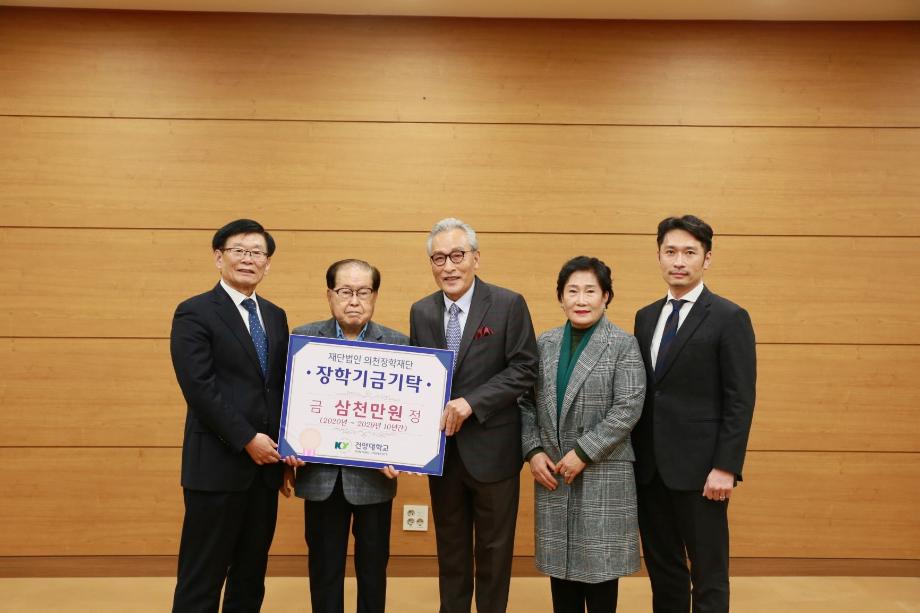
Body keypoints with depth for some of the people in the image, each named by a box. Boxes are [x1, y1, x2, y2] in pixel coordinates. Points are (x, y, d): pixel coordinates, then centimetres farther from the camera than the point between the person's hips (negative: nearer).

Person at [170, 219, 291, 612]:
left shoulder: (275, 316, 13)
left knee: (252, 574, 15)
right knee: (202, 578, 4)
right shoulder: (194, 313, -6)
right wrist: (247, 439, -16)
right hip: (218, 464, -6)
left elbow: (283, 384, 13)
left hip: (265, 463, 6)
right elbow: (200, 388, -15)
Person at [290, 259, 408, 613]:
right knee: (324, 565, 14)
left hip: (375, 474, 0)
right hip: (320, 473, 1)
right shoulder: (302, 338, 0)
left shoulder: (398, 344, -2)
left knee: (373, 564, 15)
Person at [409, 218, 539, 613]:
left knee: (494, 548, 12)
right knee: (450, 547, 19)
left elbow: (524, 370, -12)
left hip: (491, 446, -4)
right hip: (441, 447, 4)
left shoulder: (509, 305, -9)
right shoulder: (421, 311, 4)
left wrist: (470, 402, -20)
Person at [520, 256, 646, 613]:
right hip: (551, 474, 4)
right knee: (560, 562, 11)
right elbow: (526, 403, 9)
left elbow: (628, 409, -12)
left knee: (599, 564, 5)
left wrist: (583, 453, -15)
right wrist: (533, 451, -4)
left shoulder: (624, 346, -4)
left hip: (603, 475, -4)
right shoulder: (544, 344, 8)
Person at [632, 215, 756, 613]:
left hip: (699, 468, -5)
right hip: (649, 467, 5)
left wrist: (726, 467, -15)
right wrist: (633, 455, 9)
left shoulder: (730, 318, -6)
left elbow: (741, 400, -9)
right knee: (662, 569, 16)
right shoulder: (645, 317, 11)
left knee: (708, 576, 7)